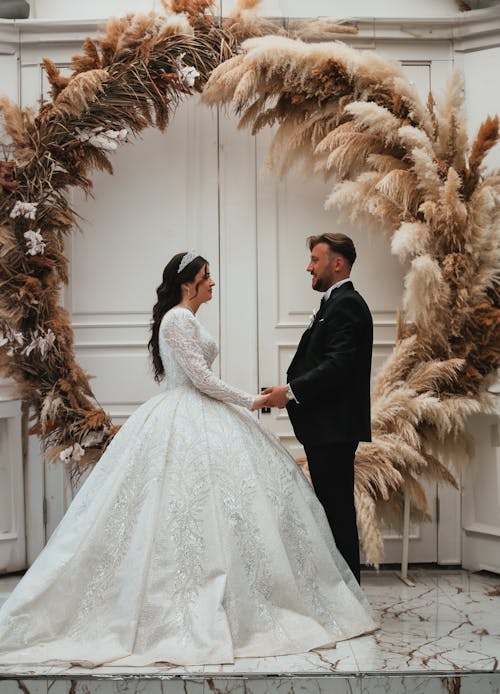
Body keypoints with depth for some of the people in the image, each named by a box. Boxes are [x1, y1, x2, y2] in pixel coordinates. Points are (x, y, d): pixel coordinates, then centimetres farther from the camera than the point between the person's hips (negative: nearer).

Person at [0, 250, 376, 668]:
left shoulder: (183, 319, 18)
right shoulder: (180, 319, -13)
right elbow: (203, 379, -17)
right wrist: (249, 401, -7)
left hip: (195, 420, 10)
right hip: (190, 425, -10)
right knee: (198, 509, -9)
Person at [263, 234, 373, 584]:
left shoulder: (346, 304, -12)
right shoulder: (338, 303, 20)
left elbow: (339, 364, -23)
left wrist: (292, 391, -21)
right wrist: (291, 390, 10)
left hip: (334, 427, -11)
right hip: (327, 427, 11)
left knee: (337, 509, -5)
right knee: (334, 509, 14)